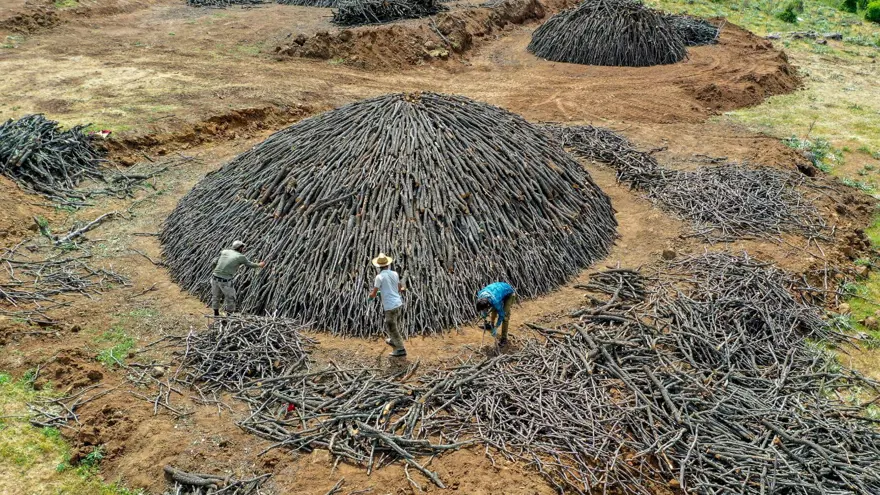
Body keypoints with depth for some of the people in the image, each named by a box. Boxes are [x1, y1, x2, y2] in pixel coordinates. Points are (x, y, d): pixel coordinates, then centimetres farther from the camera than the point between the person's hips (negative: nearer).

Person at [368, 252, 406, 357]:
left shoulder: (379, 277, -15)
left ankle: (400, 349, 10)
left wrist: (371, 295, 14)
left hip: (390, 306, -7)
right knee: (395, 324, 27)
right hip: (398, 303, 7)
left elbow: (373, 294, -9)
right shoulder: (395, 274, 3)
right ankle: (393, 341, 49)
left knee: (391, 327, 5)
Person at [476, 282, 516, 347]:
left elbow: (501, 315, -24)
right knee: (494, 309, 18)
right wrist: (484, 320, 3)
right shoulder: (480, 296, -25)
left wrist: (496, 328, -18)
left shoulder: (495, 301, -41)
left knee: (505, 315, -13)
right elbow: (481, 309, -2)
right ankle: (491, 324, 47)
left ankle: (504, 338, -5)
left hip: (509, 294, -6)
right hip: (501, 288, 6)